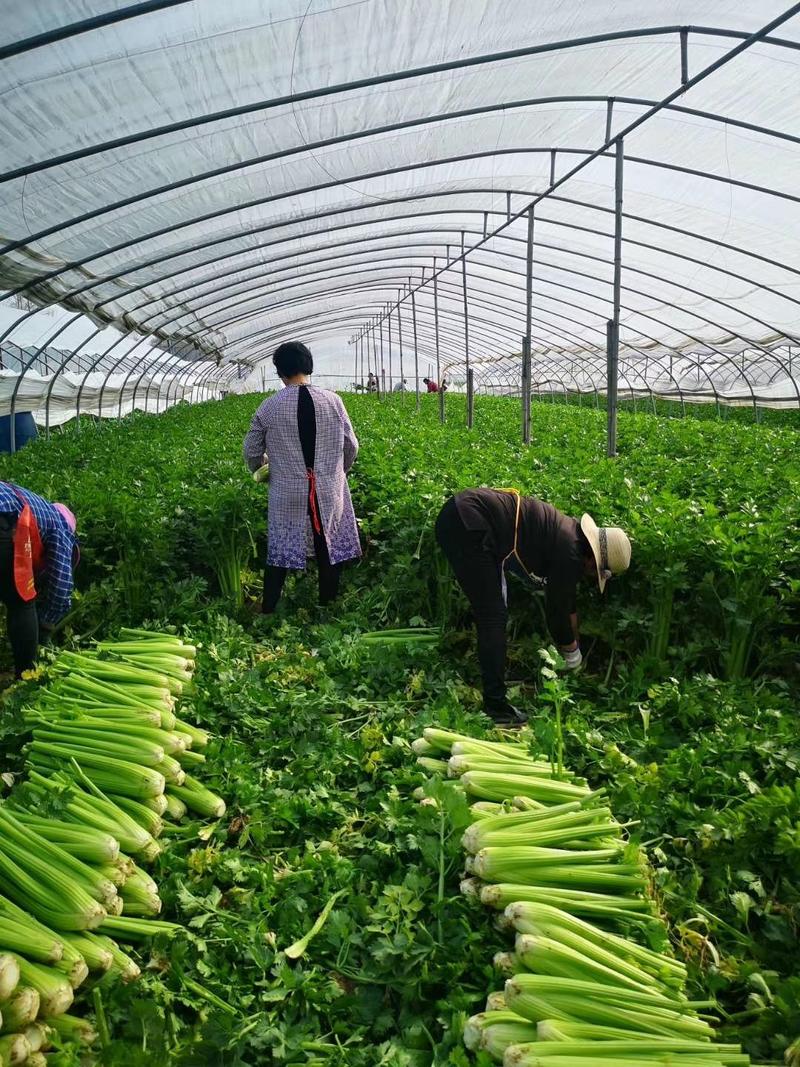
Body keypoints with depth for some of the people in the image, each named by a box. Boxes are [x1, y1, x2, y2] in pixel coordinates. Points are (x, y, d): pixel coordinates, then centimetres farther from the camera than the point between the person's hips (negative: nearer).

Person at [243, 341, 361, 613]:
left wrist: (265, 468, 26)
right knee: (330, 554, 11)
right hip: (329, 493, 0)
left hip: (287, 495, 0)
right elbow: (351, 447, 4)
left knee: (279, 556, 8)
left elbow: (251, 453, 5)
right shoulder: (332, 401, -3)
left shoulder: (269, 407, -3)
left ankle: (268, 613, 14)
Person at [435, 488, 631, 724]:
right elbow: (556, 613, -3)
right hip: (467, 524, -11)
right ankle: (496, 707, -3)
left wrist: (573, 643, 39)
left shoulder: (571, 535, 16)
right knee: (493, 617, -7)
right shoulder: (569, 553, -12)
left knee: (493, 614, 21)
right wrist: (572, 653, 14)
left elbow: (566, 601, 29)